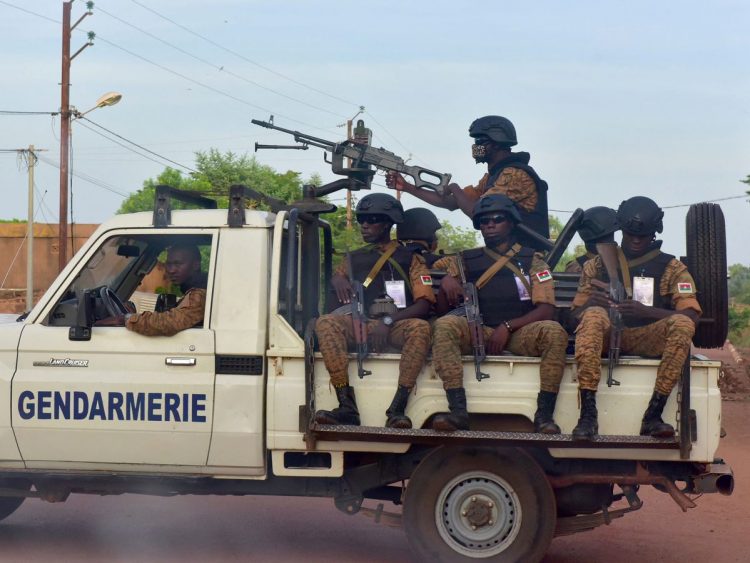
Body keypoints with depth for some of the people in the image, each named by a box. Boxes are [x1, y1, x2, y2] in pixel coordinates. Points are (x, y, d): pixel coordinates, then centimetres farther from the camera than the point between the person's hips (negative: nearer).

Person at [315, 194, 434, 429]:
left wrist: (388, 321, -14)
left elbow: (424, 304, 1)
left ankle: (397, 409, -41)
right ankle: (347, 407, -37)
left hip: (398, 326, -2)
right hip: (361, 324, 3)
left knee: (420, 328, -37)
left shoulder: (409, 259, 13)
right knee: (326, 323, -28)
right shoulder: (355, 258, 25)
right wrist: (338, 278, -3)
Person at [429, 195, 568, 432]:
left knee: (554, 332, -31)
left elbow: (546, 309, 0)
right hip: (478, 332, 1)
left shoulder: (531, 260, 10)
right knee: (445, 325, -29)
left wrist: (507, 327, -13)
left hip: (520, 333, -1)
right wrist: (446, 280, -9)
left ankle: (544, 415, -30)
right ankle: (458, 411, -38)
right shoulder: (467, 260, 16)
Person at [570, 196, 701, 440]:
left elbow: (691, 315, -3)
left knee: (682, 324, -30)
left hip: (648, 338, 0)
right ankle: (587, 415, -41)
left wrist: (646, 311, -20)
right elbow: (576, 313, 11)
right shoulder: (597, 265, 16)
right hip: (606, 336, 0)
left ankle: (653, 415, -33)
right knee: (593, 316, -33)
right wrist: (589, 305, -16)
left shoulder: (672, 268, 12)